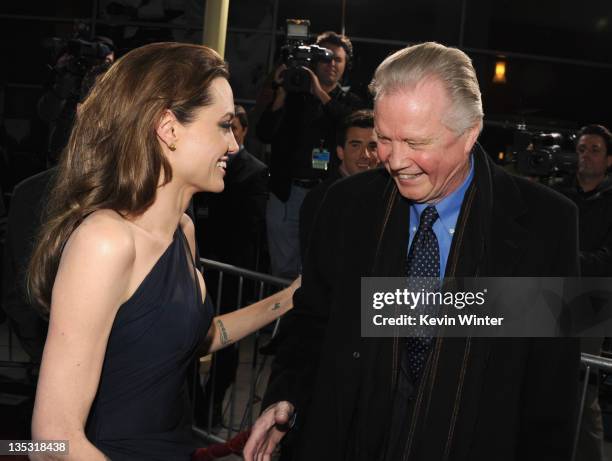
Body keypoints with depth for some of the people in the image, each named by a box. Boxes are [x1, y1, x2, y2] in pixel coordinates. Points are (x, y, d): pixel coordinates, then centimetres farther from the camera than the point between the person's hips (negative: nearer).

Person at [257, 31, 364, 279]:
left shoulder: (350, 102, 10)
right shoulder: (293, 95, 10)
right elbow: (264, 134, -1)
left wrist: (321, 94, -14)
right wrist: (281, 93, -10)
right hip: (286, 193, 1)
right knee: (283, 272, 7)